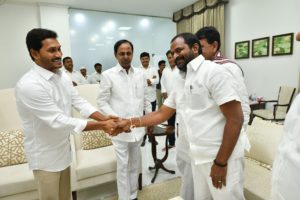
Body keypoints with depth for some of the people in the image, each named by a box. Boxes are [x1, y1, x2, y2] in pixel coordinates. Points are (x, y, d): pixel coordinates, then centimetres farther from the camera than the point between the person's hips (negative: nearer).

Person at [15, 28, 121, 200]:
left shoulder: (63, 76, -1)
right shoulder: (29, 85, -28)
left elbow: (79, 102, -1)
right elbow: (58, 121, -29)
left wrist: (104, 119, -15)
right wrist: (101, 126, -27)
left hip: (63, 149, 7)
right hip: (45, 155, -7)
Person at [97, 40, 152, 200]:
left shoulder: (140, 73, 6)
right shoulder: (108, 75, -6)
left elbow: (145, 98, 11)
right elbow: (102, 102, -6)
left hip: (138, 127, 4)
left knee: (135, 164, 17)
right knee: (123, 165, 6)